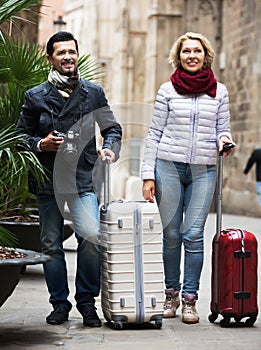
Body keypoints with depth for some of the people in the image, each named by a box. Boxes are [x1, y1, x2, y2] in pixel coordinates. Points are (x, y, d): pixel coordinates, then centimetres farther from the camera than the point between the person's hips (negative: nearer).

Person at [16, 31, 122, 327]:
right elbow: (20, 135, 11)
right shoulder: (35, 97, 6)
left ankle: (87, 301, 2)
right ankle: (59, 303, 21)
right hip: (47, 181, 1)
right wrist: (40, 145, -8)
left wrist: (110, 148, -4)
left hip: (83, 180, -1)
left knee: (92, 237, -16)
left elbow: (112, 128, 15)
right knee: (51, 244, 6)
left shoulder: (93, 93, 7)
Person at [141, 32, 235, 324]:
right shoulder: (168, 90, 5)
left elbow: (223, 129, 15)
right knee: (171, 234, 3)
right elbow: (154, 134, 5)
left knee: (193, 234, -5)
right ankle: (171, 294, 17)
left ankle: (190, 299, 2)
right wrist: (148, 175, -1)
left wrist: (224, 141, -10)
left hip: (203, 171, 1)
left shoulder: (219, 91, 9)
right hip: (169, 167, 0)